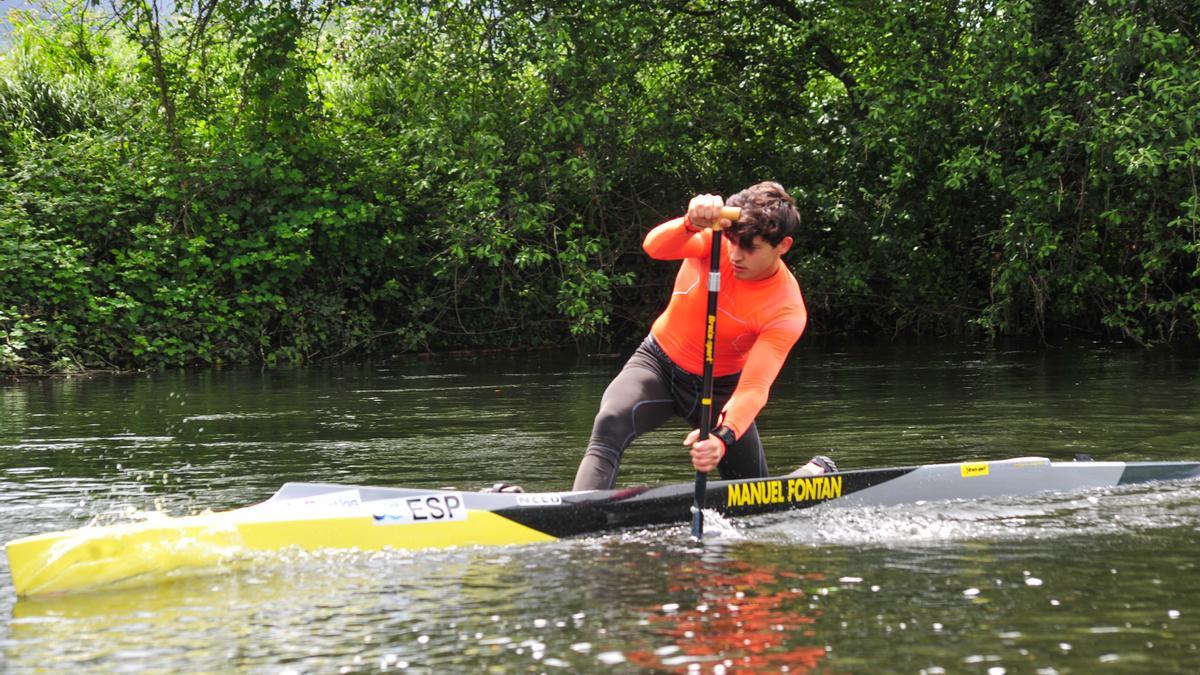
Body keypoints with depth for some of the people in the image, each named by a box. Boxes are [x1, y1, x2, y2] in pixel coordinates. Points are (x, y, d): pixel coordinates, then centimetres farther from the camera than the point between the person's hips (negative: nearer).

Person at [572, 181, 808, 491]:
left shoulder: (787, 313, -23)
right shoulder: (715, 243, -19)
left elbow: (754, 387, -31)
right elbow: (654, 247, -39)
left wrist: (723, 437, -50)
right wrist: (692, 222, -61)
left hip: (720, 386, 0)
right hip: (659, 362, 0)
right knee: (610, 424, -31)